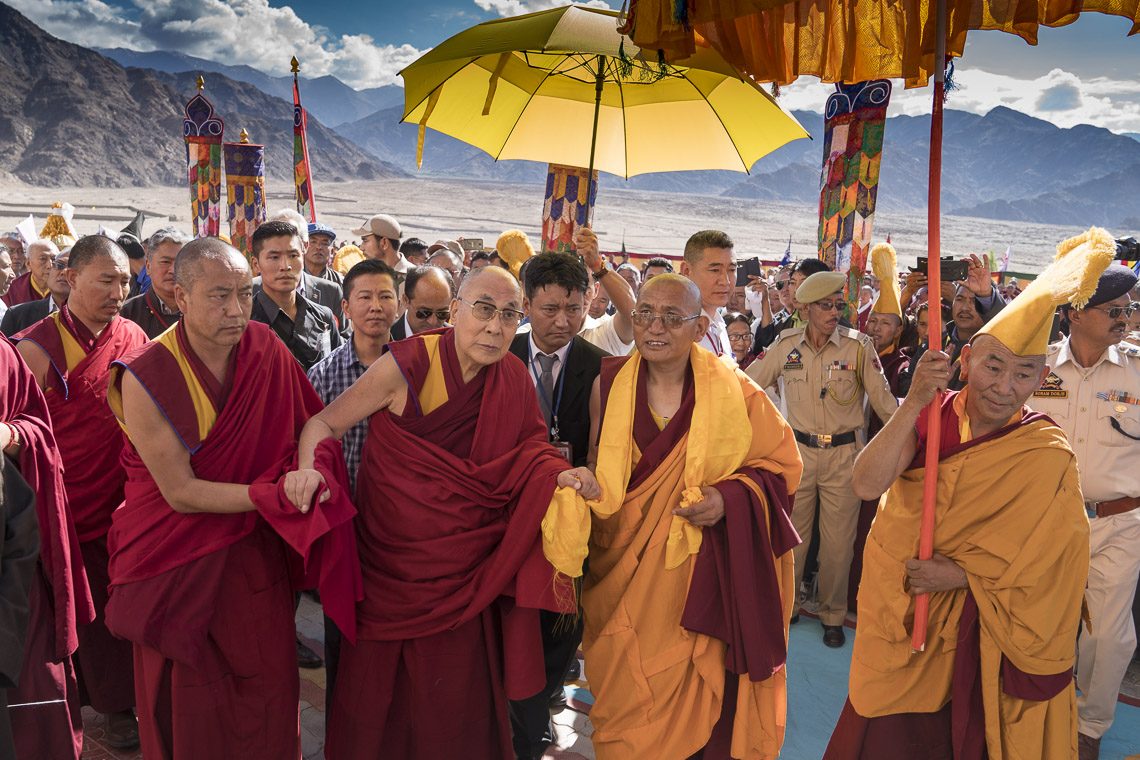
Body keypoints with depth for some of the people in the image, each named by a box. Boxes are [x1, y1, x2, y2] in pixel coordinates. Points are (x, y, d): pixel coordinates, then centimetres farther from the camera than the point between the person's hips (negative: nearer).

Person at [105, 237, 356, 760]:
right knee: (192, 706, 11)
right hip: (180, 561, -3)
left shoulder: (265, 348, -8)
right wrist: (278, 494, -22)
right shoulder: (146, 378, -19)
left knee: (268, 684, 11)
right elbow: (180, 493, -18)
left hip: (255, 552, 3)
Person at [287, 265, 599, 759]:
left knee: (455, 694, 13)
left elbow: (530, 445, 8)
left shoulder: (514, 378, -4)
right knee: (380, 687, 12)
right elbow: (324, 424, -10)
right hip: (394, 560, -3)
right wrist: (309, 469, -30)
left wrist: (560, 473, -13)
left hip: (464, 566, 3)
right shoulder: (408, 365, -17)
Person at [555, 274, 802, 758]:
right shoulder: (608, 385, -3)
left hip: (699, 577, -1)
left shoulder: (734, 393, -8)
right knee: (627, 701, 12)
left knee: (691, 698, 10)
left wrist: (731, 498, -16)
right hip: (624, 574, 2)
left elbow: (780, 463, 0)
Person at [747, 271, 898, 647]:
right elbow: (749, 384, 9)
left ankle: (833, 616, 25)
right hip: (798, 449, 1)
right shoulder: (786, 344, -1)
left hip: (843, 453, -1)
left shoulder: (858, 345, -7)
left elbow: (883, 399, -2)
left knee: (838, 541, 7)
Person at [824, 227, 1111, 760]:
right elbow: (866, 485, -22)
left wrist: (964, 575, -19)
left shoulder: (1047, 455, -13)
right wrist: (914, 402, -31)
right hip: (896, 611, 2)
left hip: (973, 629, -2)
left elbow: (1049, 560, -9)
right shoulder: (929, 414, -8)